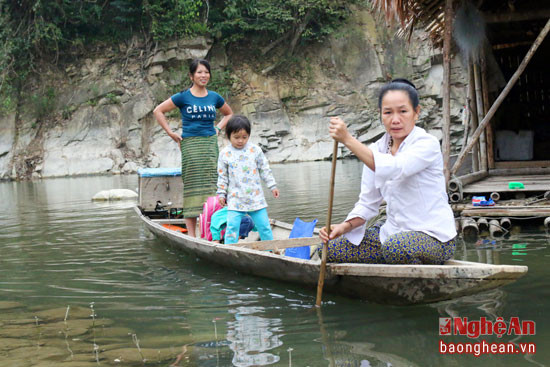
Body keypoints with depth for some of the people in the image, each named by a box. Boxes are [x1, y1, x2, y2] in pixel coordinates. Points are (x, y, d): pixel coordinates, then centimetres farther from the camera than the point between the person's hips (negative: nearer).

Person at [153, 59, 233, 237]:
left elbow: (229, 114, 28)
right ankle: (191, 234, -3)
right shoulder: (183, 97, 0)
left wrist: (218, 128, 12)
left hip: (210, 143, 4)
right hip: (190, 144, -4)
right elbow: (158, 111, 4)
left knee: (210, 185, 2)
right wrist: (171, 133, 0)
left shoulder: (214, 97, 11)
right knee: (192, 185, -5)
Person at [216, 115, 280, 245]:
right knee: (232, 226, -9)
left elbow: (265, 170, 7)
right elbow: (222, 176, 6)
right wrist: (221, 193, 5)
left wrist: (272, 186, 5)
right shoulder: (225, 154, -1)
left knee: (263, 225, 6)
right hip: (235, 199, -1)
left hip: (255, 197, 1)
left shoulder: (255, 150, 0)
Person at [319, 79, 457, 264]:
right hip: (394, 232, 6)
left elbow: (391, 169, -32)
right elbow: (368, 203, 6)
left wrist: (348, 139, -33)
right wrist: (345, 226, -14)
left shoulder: (428, 144, -12)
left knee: (395, 246, -39)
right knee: (331, 248, -8)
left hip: (434, 237, -6)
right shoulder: (376, 150, 7)